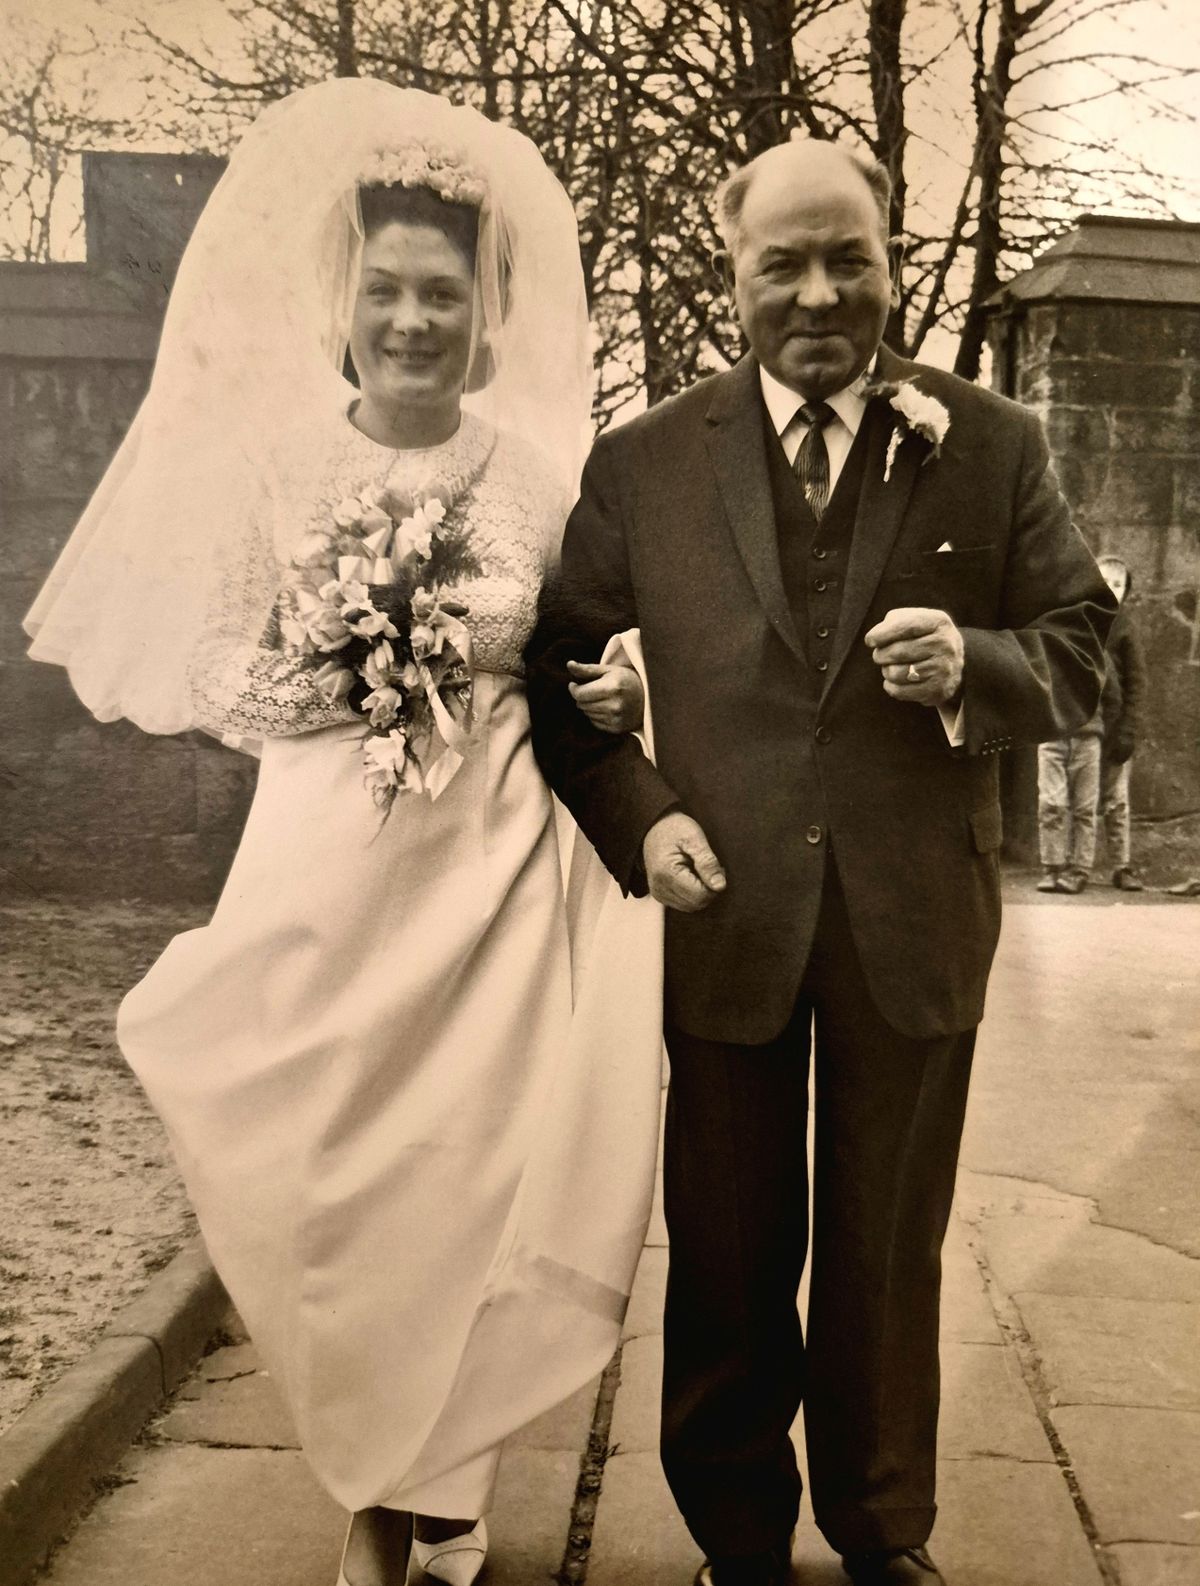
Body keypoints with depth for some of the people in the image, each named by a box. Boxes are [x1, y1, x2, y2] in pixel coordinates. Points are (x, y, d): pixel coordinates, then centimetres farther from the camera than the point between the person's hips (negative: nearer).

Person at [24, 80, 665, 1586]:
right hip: (325, 872, 0)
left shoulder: (537, 475, 3)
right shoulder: (281, 463, 2)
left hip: (488, 874, 0)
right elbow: (217, 671, 4)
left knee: (472, 1175, 4)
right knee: (334, 1179, 4)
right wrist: (335, 675, -14)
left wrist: (609, 699, -9)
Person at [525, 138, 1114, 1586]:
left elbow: (1083, 654, 2)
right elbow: (548, 662, 4)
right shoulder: (645, 464, 1)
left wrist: (974, 664, -19)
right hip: (730, 911, 0)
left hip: (919, 919, 1)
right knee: (727, 1259, 13)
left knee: (889, 1252, 17)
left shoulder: (992, 449, 1)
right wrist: (632, 811, -10)